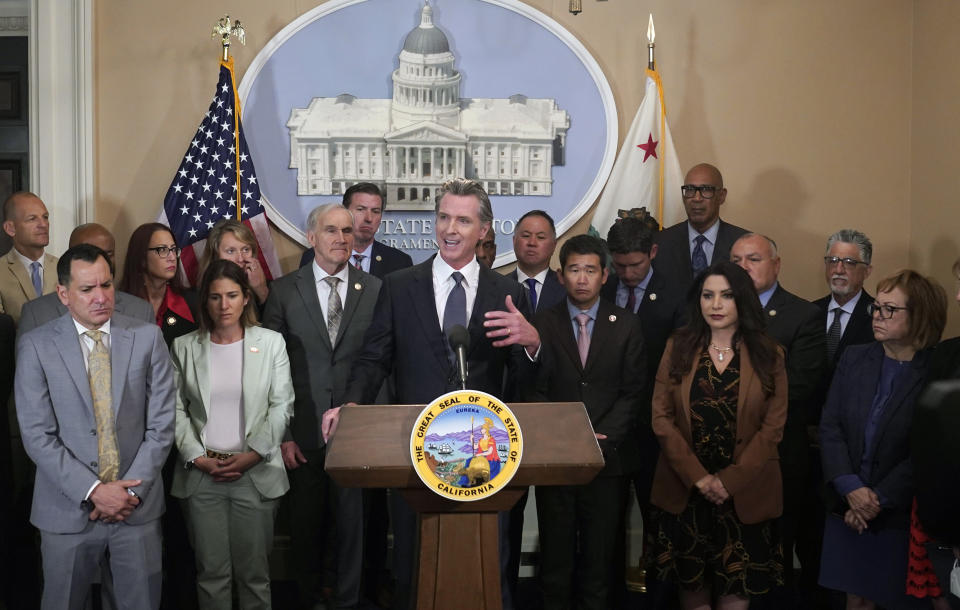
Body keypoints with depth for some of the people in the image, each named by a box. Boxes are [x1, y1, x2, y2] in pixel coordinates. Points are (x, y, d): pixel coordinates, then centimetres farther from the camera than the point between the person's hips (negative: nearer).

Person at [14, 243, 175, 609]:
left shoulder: (147, 338, 0)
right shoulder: (36, 346, -4)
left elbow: (161, 424, -1)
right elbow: (37, 435, -8)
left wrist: (131, 490, -10)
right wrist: (93, 491, -14)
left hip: (138, 506, 1)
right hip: (68, 510, -1)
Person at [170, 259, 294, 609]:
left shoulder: (271, 343, 2)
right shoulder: (184, 347, 6)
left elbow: (281, 407, 0)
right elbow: (176, 409, 5)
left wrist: (253, 455, -10)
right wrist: (197, 458, -6)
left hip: (256, 473, -1)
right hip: (201, 475, 1)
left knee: (254, 571, 5)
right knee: (211, 570, 6)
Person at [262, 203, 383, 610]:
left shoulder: (375, 290, 3)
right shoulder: (284, 291, 2)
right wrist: (281, 434, -4)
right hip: (303, 434, 0)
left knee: (354, 522, 5)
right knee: (306, 526, 11)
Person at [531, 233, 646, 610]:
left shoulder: (626, 326, 5)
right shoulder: (542, 324, 3)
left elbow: (632, 392, 1)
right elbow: (536, 391, 0)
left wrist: (602, 438, -10)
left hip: (609, 457, 0)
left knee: (600, 556, 6)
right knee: (555, 554, 6)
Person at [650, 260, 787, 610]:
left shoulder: (768, 355, -1)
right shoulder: (678, 347, 1)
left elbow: (773, 425, -5)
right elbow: (661, 417, -3)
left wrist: (729, 481, -13)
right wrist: (697, 477, -12)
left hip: (745, 492, -1)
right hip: (683, 489, 1)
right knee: (691, 580, 11)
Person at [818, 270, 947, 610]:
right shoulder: (853, 358, 5)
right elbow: (830, 427, 0)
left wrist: (879, 499, -14)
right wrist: (851, 488, -12)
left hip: (903, 517, -3)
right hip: (848, 510, 4)